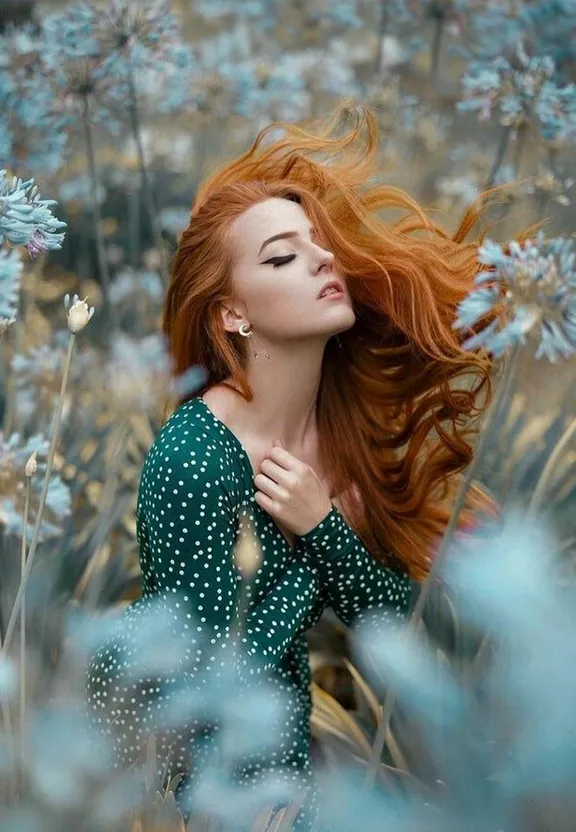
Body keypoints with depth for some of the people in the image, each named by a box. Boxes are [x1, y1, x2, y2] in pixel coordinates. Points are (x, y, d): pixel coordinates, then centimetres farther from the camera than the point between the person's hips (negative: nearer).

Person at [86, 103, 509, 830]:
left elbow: (395, 626, -6)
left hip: (282, 733, 5)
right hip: (168, 748, -5)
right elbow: (205, 683, -22)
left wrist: (323, 527, -19)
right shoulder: (195, 456, -25)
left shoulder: (349, 424, -7)